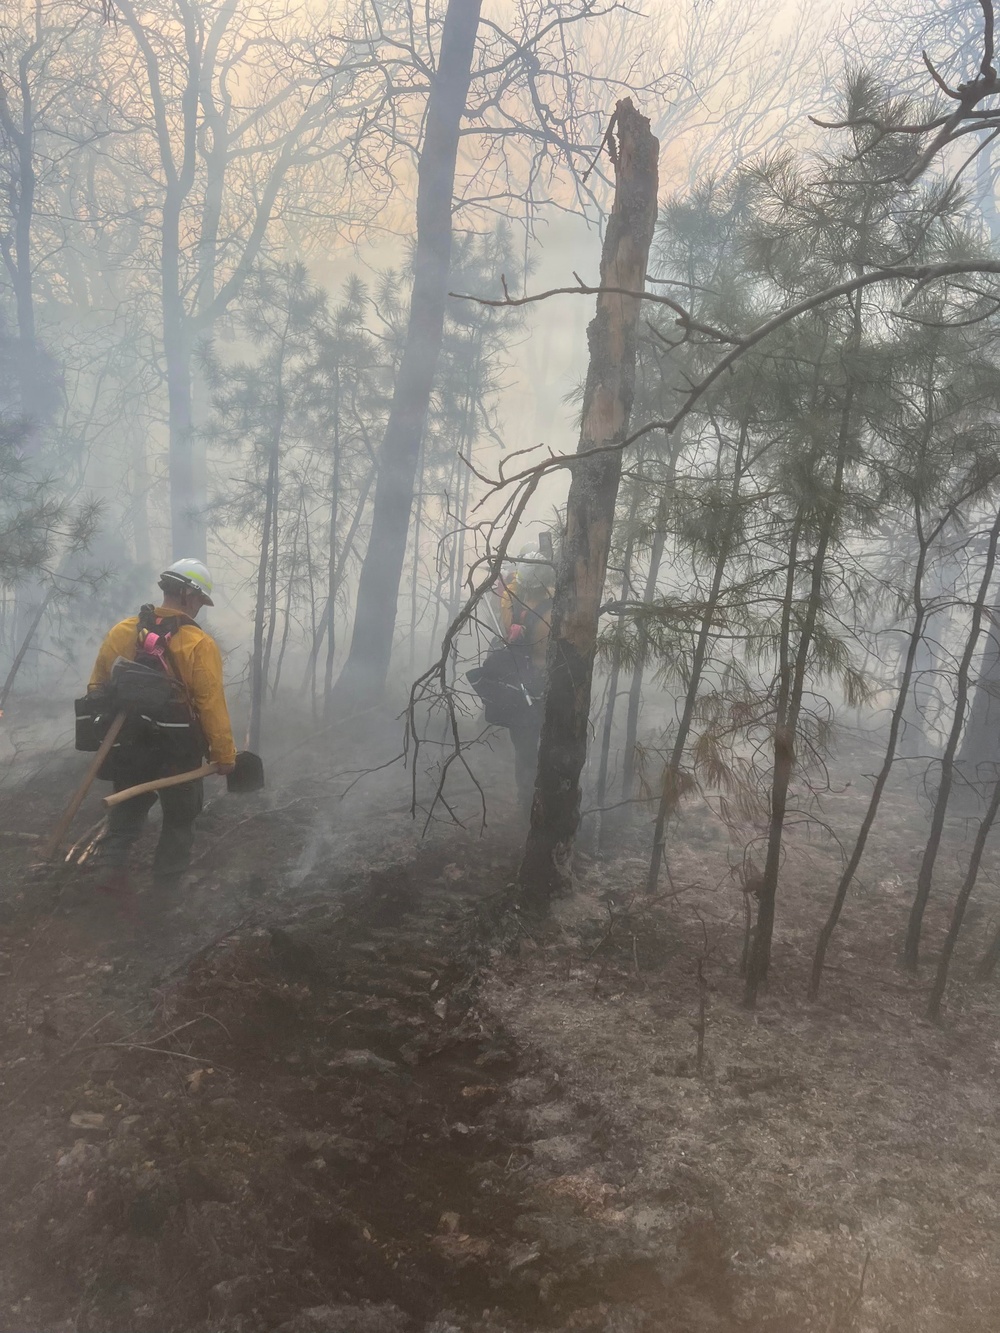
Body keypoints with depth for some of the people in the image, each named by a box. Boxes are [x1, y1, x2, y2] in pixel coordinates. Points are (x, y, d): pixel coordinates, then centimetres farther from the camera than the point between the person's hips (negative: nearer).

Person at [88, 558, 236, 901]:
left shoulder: (121, 632, -2)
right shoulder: (199, 645, -18)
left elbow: (97, 688, 5)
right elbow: (212, 706, -19)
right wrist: (225, 755, -10)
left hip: (129, 747, 4)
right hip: (178, 753, -4)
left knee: (127, 808, 26)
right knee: (178, 820, 15)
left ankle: (115, 870, 12)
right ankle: (165, 890, 21)